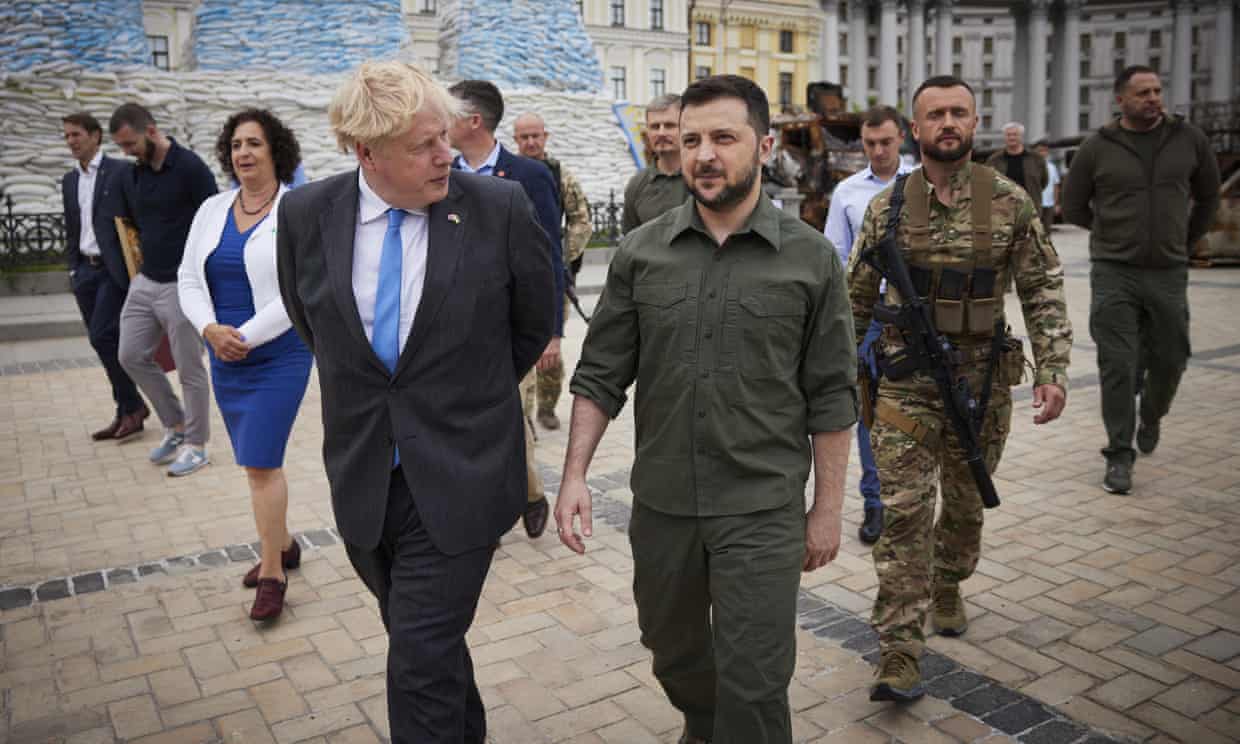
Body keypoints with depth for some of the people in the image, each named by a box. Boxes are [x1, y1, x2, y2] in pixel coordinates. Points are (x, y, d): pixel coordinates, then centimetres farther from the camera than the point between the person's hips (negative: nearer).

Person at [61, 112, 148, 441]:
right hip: (86, 271, 7)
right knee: (105, 343, 5)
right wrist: (73, 269, 14)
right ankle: (127, 412, 12)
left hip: (115, 269, -6)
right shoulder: (69, 180, 15)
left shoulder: (120, 172, -5)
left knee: (103, 338, -13)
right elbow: (71, 229, 20)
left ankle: (132, 406, 1)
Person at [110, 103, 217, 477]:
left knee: (190, 369, 2)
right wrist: (138, 268, 14)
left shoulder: (190, 168, -13)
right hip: (145, 282, 8)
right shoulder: (130, 176, 9)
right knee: (132, 356, 10)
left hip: (183, 286, -8)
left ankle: (195, 445, 15)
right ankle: (175, 426, 25)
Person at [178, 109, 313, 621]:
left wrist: (247, 335, -16)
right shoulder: (212, 210, 8)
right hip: (225, 358, 6)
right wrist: (210, 329, -10)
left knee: (261, 465, -7)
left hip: (280, 355, -6)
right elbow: (189, 279, 8)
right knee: (258, 462, 15)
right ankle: (283, 544, 34)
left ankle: (273, 572, 7)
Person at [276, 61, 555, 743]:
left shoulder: (500, 208, -12)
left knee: (421, 662, -3)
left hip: (459, 480, -3)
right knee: (425, 642, 21)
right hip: (362, 480, 4)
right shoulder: (306, 214, -4)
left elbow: (535, 321, 3)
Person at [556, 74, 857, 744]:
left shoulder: (810, 258, -5)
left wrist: (828, 508, -1)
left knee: (754, 683, 1)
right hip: (660, 505, 3)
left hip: (763, 511, -3)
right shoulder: (640, 252, 0)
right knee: (674, 655, 22)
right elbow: (601, 375, 3)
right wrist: (575, 474, -5)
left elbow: (831, 396, -1)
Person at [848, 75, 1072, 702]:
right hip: (904, 379, -1)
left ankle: (947, 590, 44)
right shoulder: (887, 206, -1)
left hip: (982, 379, 2)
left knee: (967, 504, 17)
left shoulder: (1010, 203, -1)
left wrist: (1052, 371, -7)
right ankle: (899, 654, -1)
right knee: (905, 513, -6)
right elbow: (857, 296, 8)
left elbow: (1043, 291, 1)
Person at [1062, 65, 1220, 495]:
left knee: (1169, 359, 10)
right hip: (1114, 274, -2)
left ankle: (1151, 417, 41)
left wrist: (1187, 239, 20)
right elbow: (1072, 207, 8)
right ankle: (1120, 455, 6)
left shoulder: (1188, 139, 4)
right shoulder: (1097, 148, -2)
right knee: (1118, 364, -3)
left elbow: (1208, 194, 18)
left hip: (1169, 273, 2)